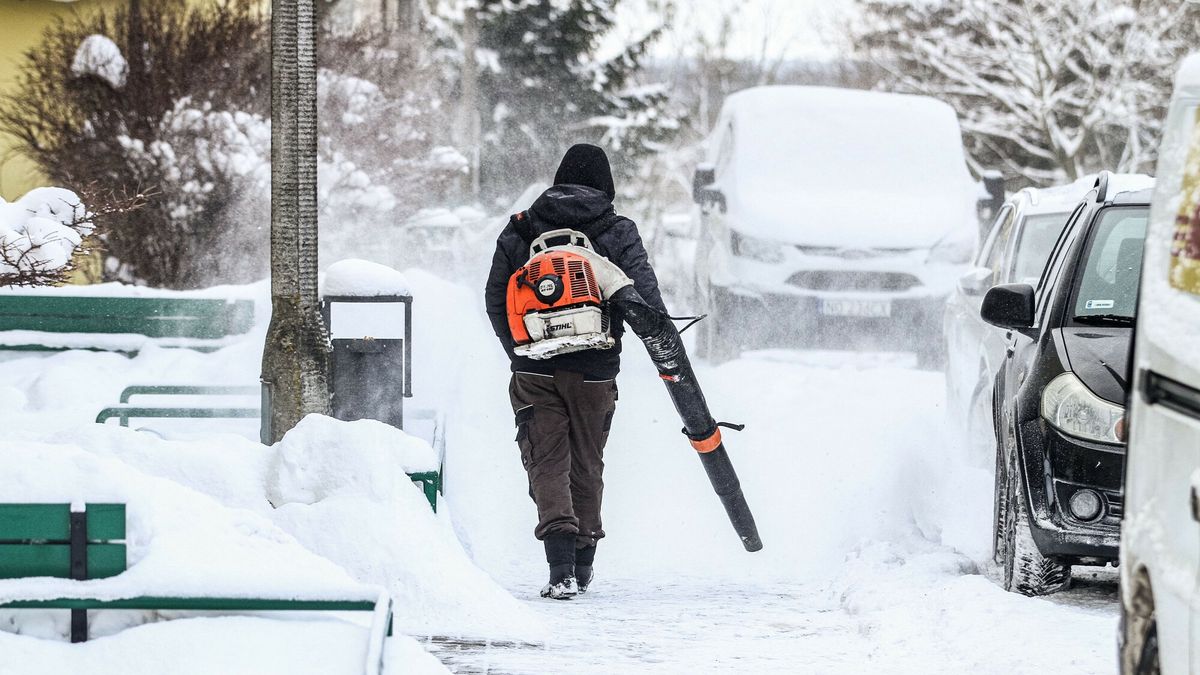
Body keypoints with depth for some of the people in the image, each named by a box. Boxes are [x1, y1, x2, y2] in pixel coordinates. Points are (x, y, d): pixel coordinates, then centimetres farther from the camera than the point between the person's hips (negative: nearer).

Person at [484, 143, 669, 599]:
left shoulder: (521, 229, 7)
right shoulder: (619, 233, 3)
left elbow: (495, 298, 7)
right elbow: (644, 294, -9)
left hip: (535, 369, 0)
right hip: (595, 370, 0)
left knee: (547, 462, -2)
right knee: (587, 464, 15)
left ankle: (561, 565, -21)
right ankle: (583, 565, 23)